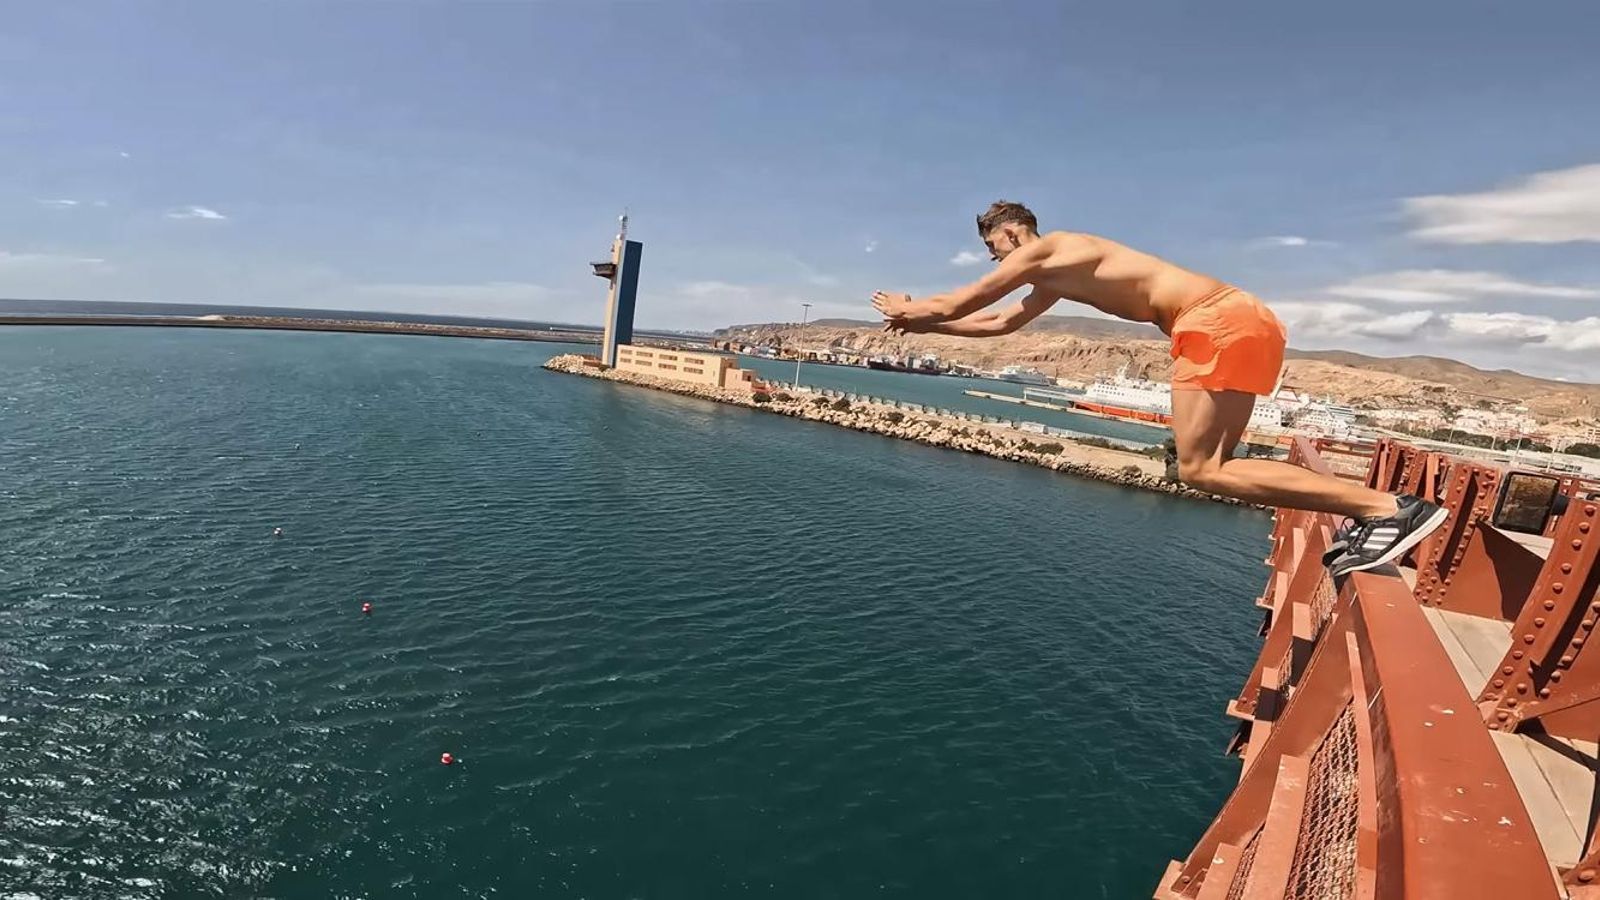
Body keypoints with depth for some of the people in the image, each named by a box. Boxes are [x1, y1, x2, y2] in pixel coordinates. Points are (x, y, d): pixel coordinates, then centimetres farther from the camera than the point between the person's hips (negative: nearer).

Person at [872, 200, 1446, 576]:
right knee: (1210, 466, 11)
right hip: (1231, 324, 10)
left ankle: (1387, 507, -16)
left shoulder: (1042, 250, -1)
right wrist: (923, 325, 35)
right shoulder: (1053, 279, 25)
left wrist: (908, 309, 21)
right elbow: (999, 323, 35)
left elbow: (959, 303, 2)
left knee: (1199, 470, -12)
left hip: (1220, 321, -10)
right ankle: (1358, 516, 8)